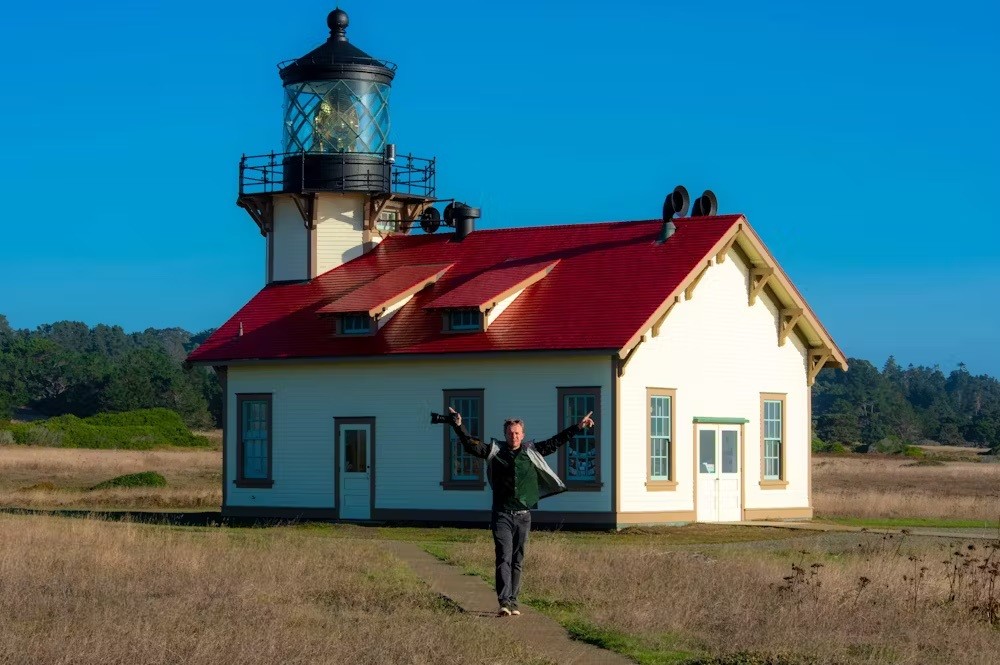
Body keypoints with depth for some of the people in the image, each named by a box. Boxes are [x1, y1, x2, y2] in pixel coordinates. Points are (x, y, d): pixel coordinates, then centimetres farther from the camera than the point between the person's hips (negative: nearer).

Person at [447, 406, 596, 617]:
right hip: (501, 516, -3)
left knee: (517, 561, 7)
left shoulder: (532, 452, 10)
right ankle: (504, 601, -23)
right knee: (504, 558, -14)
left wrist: (578, 427, 17)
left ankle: (513, 602, 13)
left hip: (523, 516, 3)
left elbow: (556, 442, 16)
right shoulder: (494, 452, 5)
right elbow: (470, 444, 3)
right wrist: (458, 426, -8)